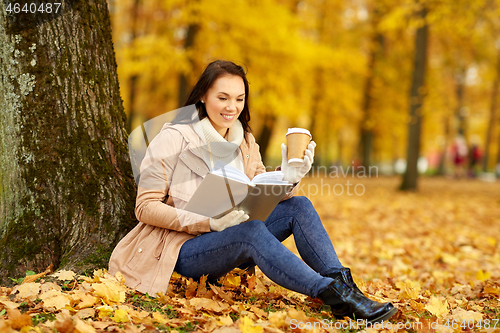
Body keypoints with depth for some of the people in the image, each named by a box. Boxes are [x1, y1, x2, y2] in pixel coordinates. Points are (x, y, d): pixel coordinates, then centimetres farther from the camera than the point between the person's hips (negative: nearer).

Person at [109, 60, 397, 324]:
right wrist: (209, 222, -27)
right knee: (252, 230, -35)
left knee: (299, 206, -14)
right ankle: (333, 295, -35)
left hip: (227, 241, 6)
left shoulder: (244, 141, 9)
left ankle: (341, 282, -22)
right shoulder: (173, 139, -10)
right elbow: (146, 207, -14)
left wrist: (286, 179, -19)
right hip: (181, 250, -6)